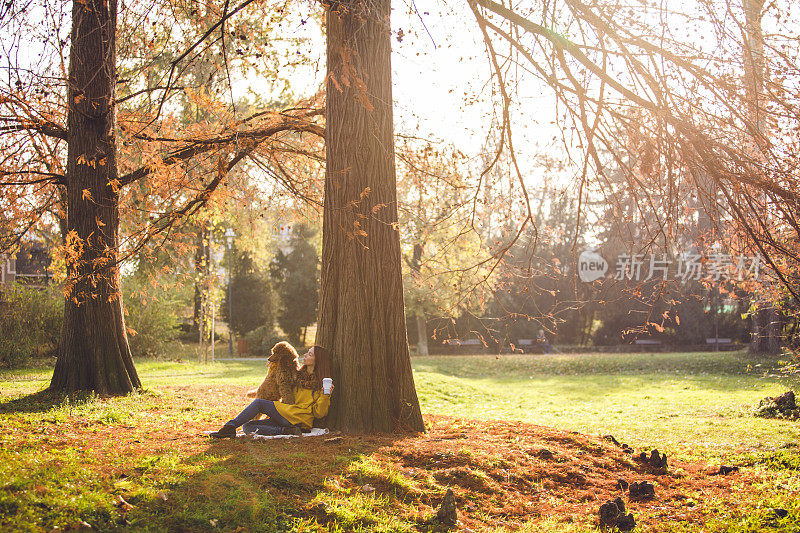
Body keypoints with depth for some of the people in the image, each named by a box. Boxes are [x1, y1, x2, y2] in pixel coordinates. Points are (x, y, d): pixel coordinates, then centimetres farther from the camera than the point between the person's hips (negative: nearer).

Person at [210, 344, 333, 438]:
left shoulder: (321, 383, 0)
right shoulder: (299, 374, 21)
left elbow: (319, 413, -7)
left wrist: (325, 396, -21)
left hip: (299, 419, -8)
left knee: (259, 403, -15)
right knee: (247, 426, -8)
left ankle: (230, 427, -18)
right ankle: (284, 431, -23)